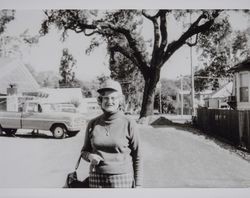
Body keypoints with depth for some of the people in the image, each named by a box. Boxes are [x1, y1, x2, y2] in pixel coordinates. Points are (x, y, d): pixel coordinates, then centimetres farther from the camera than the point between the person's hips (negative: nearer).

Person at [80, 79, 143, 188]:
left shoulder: (129, 124, -5)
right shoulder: (93, 124, 3)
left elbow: (137, 157, 0)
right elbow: (84, 151, 15)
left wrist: (138, 185, -2)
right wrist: (90, 156, -7)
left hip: (122, 179, -2)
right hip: (97, 179, 3)